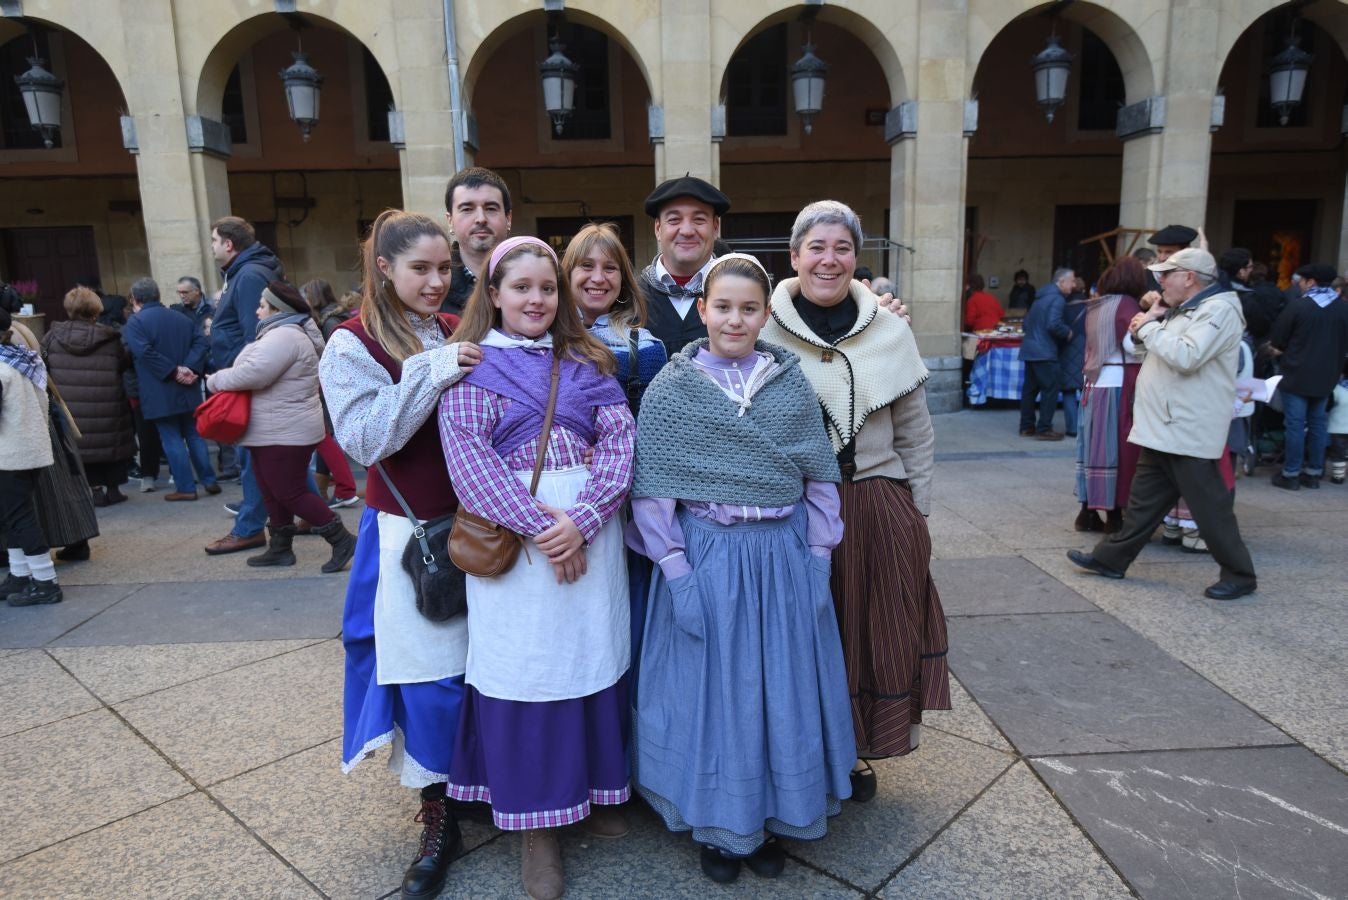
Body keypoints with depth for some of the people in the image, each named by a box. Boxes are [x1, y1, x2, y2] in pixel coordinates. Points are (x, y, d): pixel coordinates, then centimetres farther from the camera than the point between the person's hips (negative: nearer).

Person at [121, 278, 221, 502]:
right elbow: (200, 341, 1)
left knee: (172, 439, -1)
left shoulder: (135, 322, -5)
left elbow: (145, 352, -20)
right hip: (187, 391, 5)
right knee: (194, 435, 13)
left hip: (160, 394, -5)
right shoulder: (181, 318, 13)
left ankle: (186, 488, 1)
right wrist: (190, 368, -11)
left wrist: (173, 371, -18)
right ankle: (209, 481, 13)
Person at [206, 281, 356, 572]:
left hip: (285, 435, -11)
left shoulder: (284, 336, -19)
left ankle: (342, 540, -1)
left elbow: (253, 373, -26)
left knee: (290, 494, -6)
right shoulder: (281, 334, 19)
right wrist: (224, 379, 4)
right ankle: (280, 548, 25)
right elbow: (260, 373, 21)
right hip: (274, 432, 11)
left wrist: (216, 380, -10)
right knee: (273, 493, 15)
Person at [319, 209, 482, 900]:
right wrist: (431, 372, -22)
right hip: (409, 534, -3)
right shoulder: (353, 345, -5)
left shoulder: (459, 334, 7)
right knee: (429, 676, 2)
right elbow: (366, 439, -17)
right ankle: (437, 818, 22)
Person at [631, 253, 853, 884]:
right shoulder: (670, 388, -4)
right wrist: (676, 569, -10)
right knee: (712, 690, 9)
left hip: (784, 557, 3)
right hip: (706, 558, -2)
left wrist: (818, 557, 1)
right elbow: (651, 489, -5)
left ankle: (771, 821, 35)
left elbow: (820, 478, 6)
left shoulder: (792, 384, 3)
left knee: (782, 689, 13)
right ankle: (718, 826, 32)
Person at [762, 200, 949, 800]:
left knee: (879, 633, 10)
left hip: (879, 507, 3)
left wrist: (917, 514, 7)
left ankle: (857, 752, 31)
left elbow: (915, 432, 9)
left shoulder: (891, 330, 3)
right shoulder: (765, 333, -4)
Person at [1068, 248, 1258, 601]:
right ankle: (1112, 558, 21)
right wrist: (1147, 325, 3)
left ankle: (1240, 575, 12)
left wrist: (1149, 327, -14)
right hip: (1161, 429, 9)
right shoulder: (1178, 310, 17)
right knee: (1144, 501, 14)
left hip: (1188, 434, -9)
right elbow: (1140, 348, 22)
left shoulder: (1218, 310, -13)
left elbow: (1186, 357, -26)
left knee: (1210, 508, -1)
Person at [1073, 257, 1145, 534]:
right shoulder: (1126, 305, -10)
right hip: (1118, 385, -7)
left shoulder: (1095, 306, 13)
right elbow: (1135, 345, -21)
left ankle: (1088, 511, 15)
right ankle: (1114, 516, 4)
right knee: (1117, 450, -1)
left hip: (1094, 383, 7)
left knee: (1095, 447, 11)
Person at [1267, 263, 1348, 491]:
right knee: (1318, 423, 13)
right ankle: (1313, 472, 19)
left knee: (1295, 424, -1)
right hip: (1326, 376, 5)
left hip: (1297, 374, -5)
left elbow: (1276, 340, -6)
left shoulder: (1298, 306, -12)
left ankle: (1290, 474, 3)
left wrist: (1283, 352, 14)